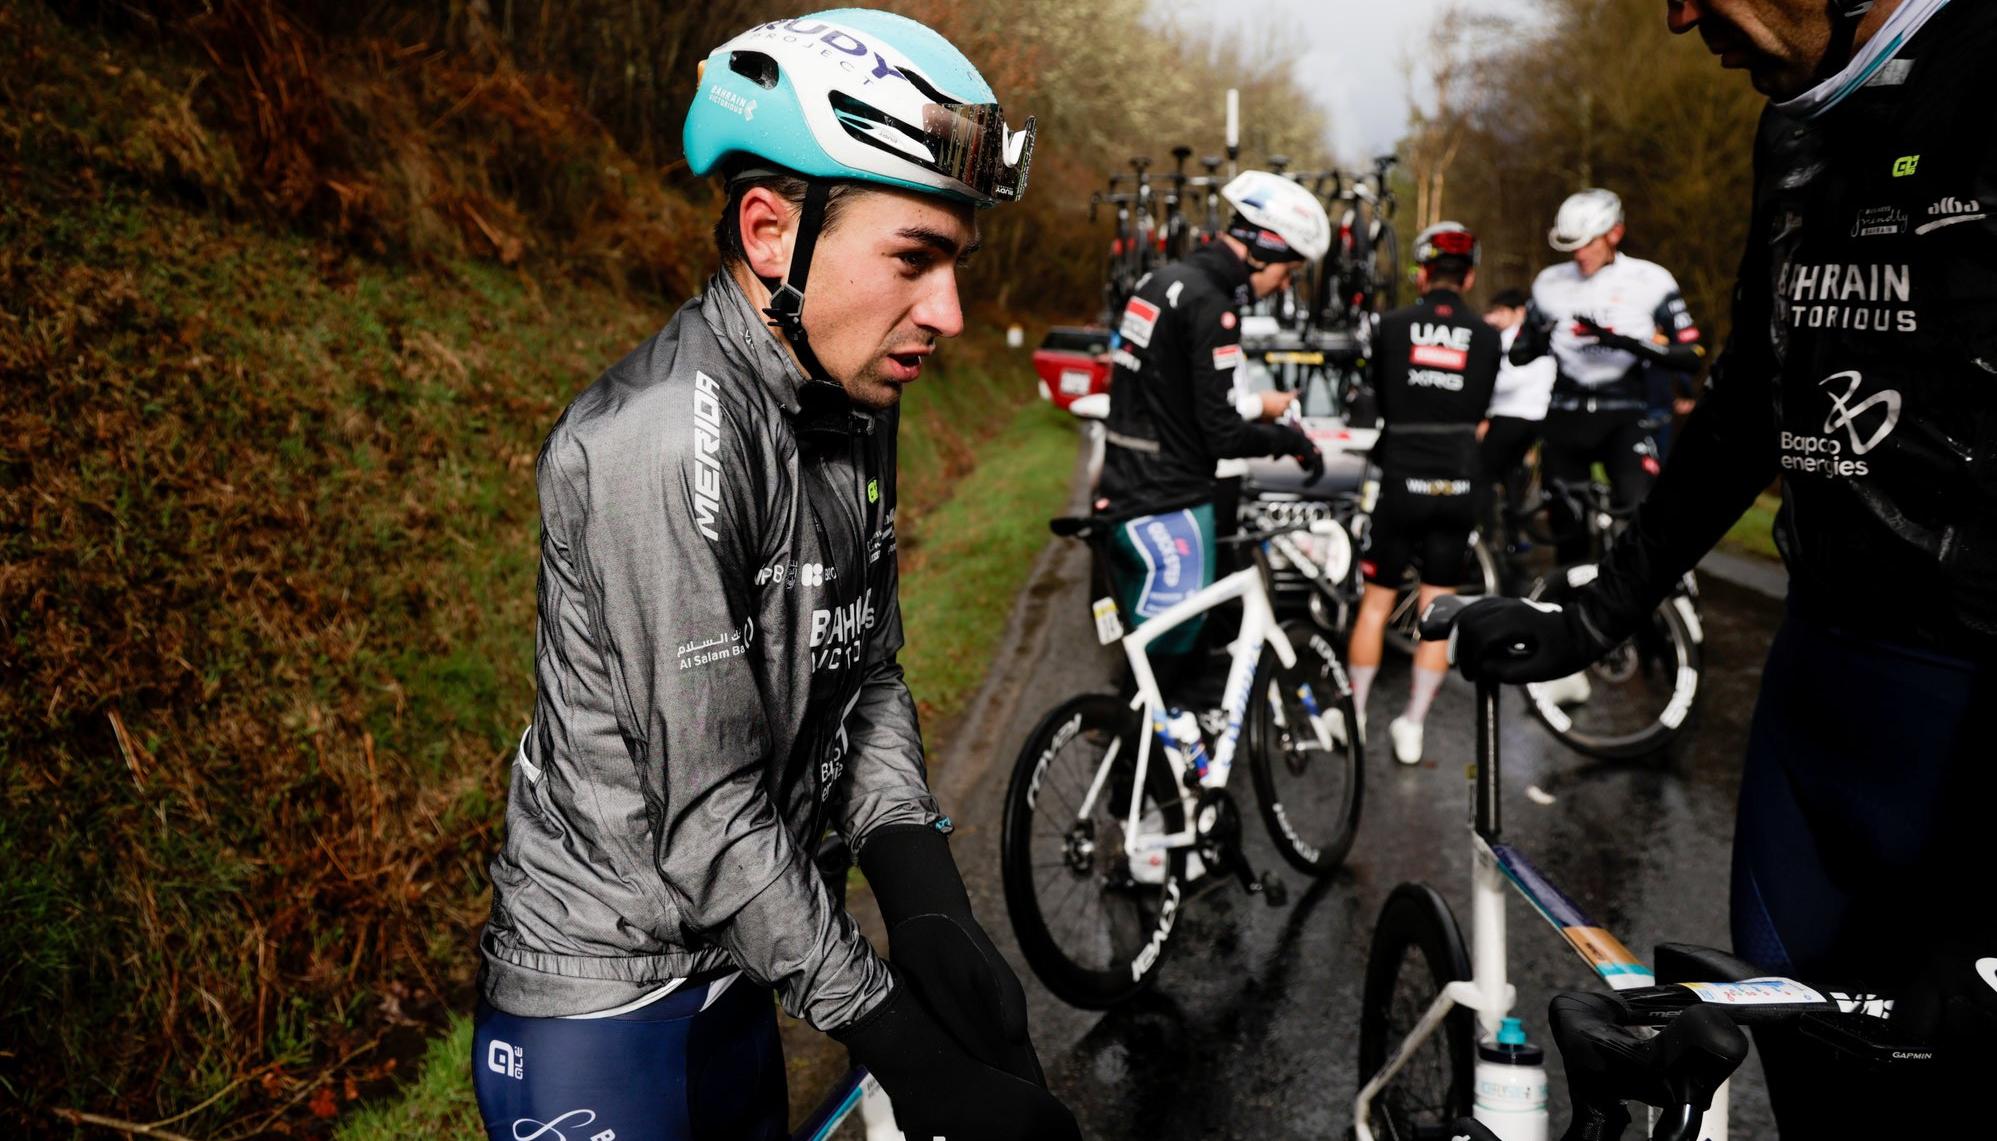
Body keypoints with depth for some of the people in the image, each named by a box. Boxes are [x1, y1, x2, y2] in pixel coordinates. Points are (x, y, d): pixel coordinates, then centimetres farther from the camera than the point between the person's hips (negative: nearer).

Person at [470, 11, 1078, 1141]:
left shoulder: (852, 412, -1)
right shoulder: (664, 443, -29)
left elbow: (869, 671, 2)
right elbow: (710, 820, -27)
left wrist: (928, 899, -12)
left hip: (736, 964, 7)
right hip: (601, 1000, -7)